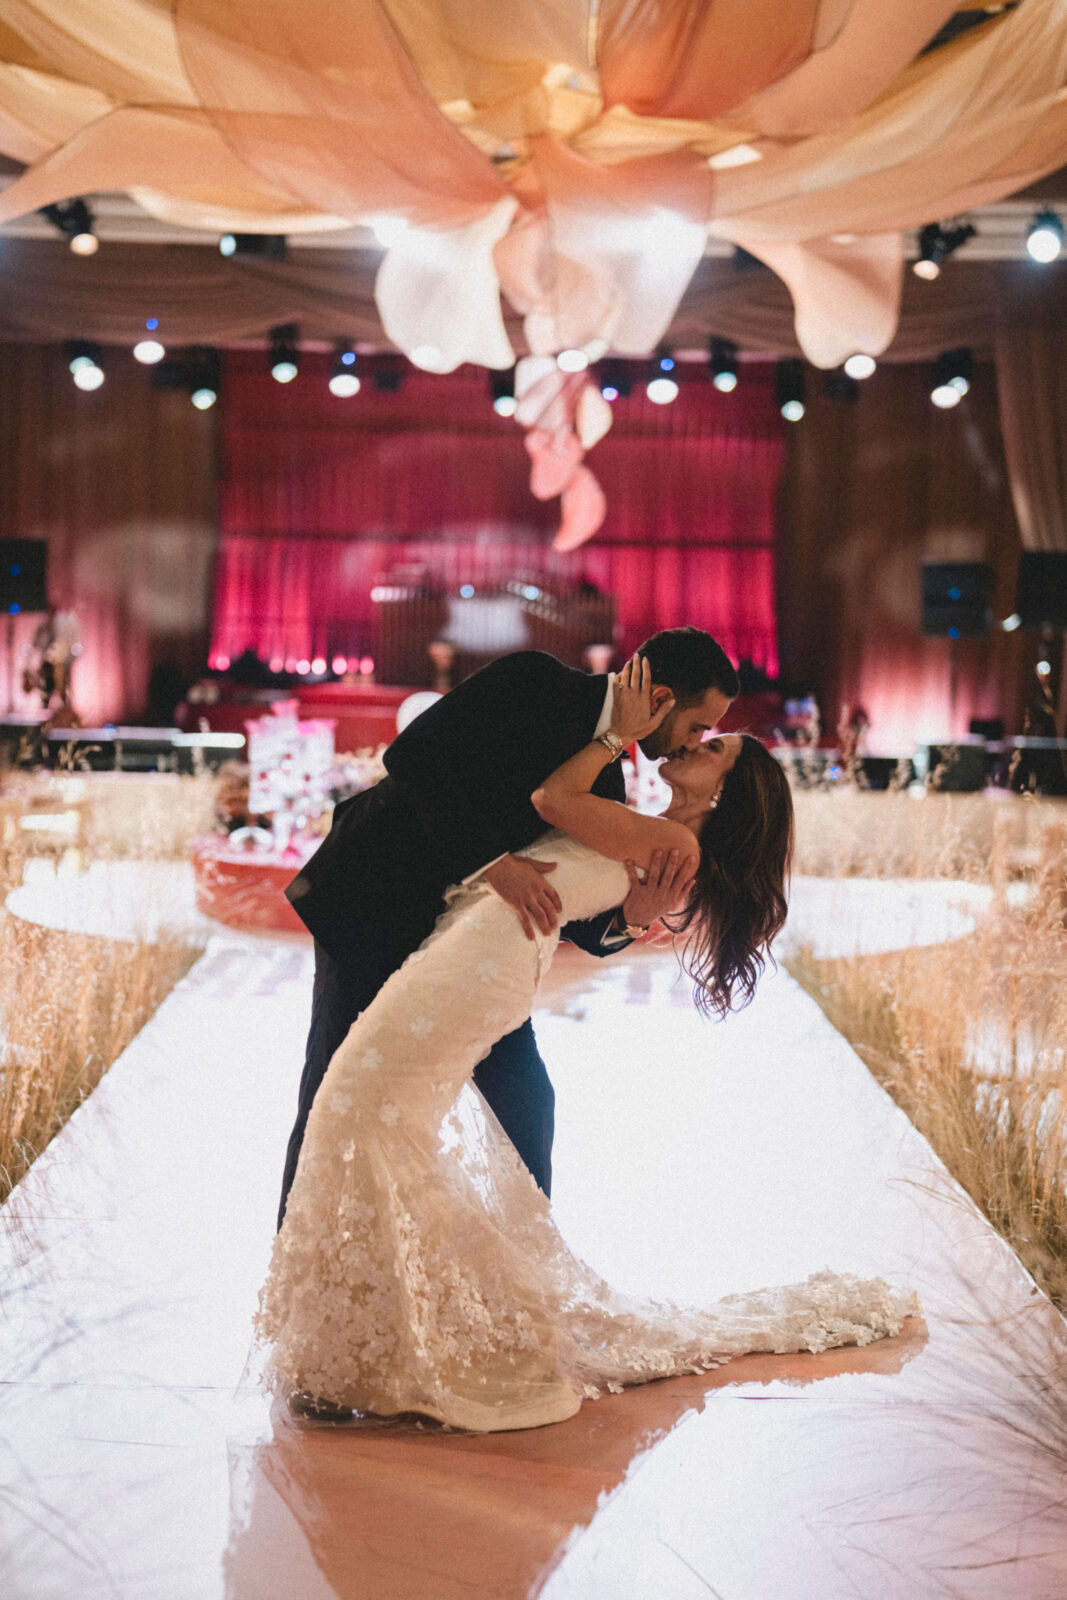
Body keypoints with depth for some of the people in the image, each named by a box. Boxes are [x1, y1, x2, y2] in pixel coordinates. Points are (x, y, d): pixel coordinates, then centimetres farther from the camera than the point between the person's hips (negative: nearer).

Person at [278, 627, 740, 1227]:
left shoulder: (606, 786, 3)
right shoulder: (531, 681, -17)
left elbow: (573, 922, 2)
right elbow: (412, 753, -27)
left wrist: (630, 917, -21)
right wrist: (493, 859, -32)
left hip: (460, 935, 7)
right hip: (371, 903, -6)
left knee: (524, 1100, 2)